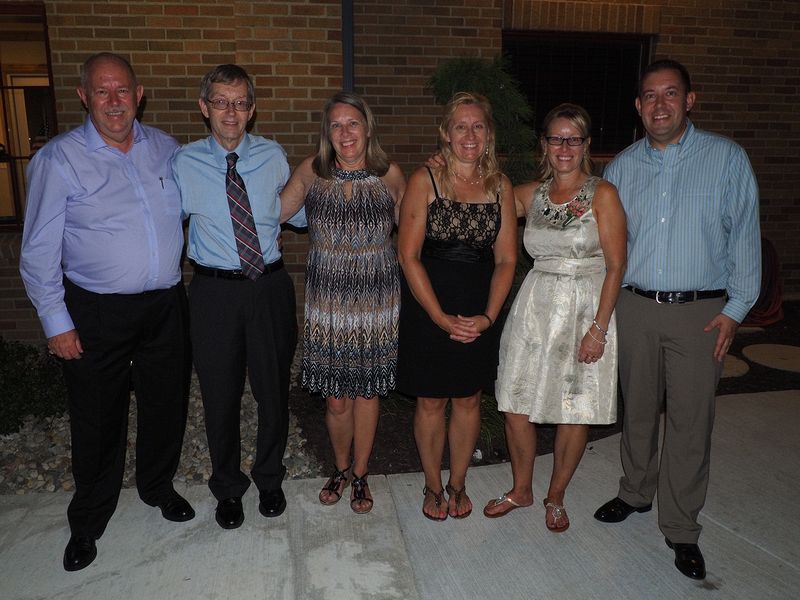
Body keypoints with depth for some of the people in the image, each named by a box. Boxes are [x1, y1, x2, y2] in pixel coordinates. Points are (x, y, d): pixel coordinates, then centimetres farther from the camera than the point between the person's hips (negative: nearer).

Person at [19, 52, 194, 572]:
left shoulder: (164, 148, 4)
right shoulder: (59, 158, -8)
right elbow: (39, 251, -6)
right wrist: (56, 322, -8)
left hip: (166, 304, 4)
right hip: (97, 314, -3)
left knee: (166, 405, 17)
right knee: (98, 419, 10)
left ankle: (158, 486, 43)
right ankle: (88, 521, 33)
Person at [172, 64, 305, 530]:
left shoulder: (273, 156, 3)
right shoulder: (185, 164, -1)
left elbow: (297, 214, 10)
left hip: (270, 286, 1)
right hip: (215, 289, -1)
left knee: (274, 388, 13)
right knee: (220, 393, 11)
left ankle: (270, 479, 38)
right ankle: (228, 488, 35)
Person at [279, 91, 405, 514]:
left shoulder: (390, 175, -1)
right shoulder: (310, 172, -1)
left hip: (376, 300, 0)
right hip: (327, 300, 0)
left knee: (367, 391, 12)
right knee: (336, 399, 7)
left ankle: (360, 475, 33)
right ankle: (340, 469, 35)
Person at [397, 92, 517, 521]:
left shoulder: (500, 186, 2)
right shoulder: (424, 181, -8)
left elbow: (506, 259, 2)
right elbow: (409, 256, -11)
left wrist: (489, 315, -10)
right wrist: (442, 317, -15)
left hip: (479, 313, 3)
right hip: (427, 308, -3)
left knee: (468, 400, 14)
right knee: (431, 402, 9)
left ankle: (457, 485, 35)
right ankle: (433, 487, 31)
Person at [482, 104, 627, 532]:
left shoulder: (602, 195, -5)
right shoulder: (529, 195, 7)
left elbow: (615, 267, -8)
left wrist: (598, 328, -13)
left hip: (586, 308, -3)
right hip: (535, 305, 4)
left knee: (576, 412, 6)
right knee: (515, 404, 5)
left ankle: (555, 497, 29)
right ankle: (521, 490, 29)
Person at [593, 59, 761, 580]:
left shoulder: (727, 158, -1)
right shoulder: (622, 167, 8)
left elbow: (744, 236, -1)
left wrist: (735, 308, -6)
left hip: (701, 311, -2)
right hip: (634, 307, 3)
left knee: (690, 420, 2)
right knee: (638, 409, 15)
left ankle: (681, 527, 18)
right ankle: (636, 493, 36)